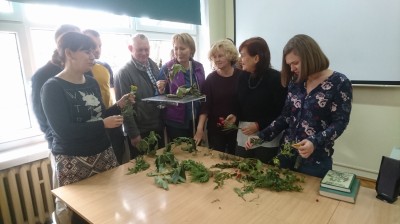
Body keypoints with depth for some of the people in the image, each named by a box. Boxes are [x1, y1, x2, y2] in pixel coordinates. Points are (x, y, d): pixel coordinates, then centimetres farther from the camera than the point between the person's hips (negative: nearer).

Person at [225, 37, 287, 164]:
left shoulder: (276, 78, -13)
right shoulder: (243, 76, 4)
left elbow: (282, 112, -13)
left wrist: (259, 125, -18)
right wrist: (235, 116, -3)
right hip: (243, 136, 6)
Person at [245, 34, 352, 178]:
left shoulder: (339, 83, -9)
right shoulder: (296, 82, 4)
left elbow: (340, 122, -12)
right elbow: (286, 117, 6)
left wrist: (315, 142, -27)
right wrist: (261, 136, -2)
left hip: (316, 160, -4)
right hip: (287, 155, 5)